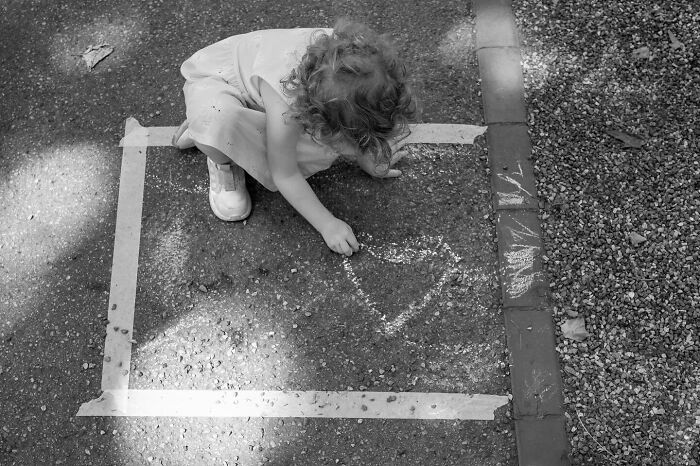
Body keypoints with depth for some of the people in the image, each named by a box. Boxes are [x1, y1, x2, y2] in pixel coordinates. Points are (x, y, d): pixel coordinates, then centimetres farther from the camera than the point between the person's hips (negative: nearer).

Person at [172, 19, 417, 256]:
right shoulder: (285, 104, -43)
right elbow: (285, 175, -27)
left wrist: (366, 160, 2)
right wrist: (327, 224, -22)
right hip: (212, 81, -7)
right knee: (218, 119, -44)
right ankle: (223, 163, -3)